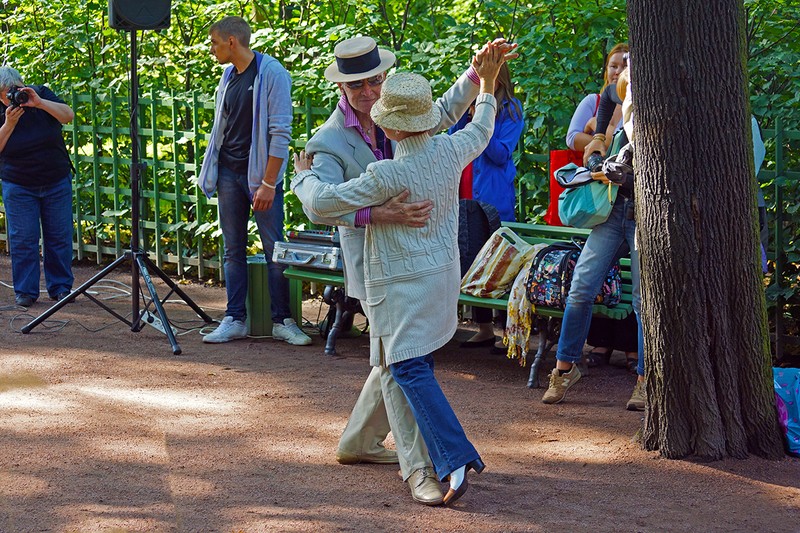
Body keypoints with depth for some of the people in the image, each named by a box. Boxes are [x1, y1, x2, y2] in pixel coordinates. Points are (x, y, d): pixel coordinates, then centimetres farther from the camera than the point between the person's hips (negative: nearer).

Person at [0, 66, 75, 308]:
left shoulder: (42, 94, -6)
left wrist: (40, 103, -28)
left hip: (56, 181, 1)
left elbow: (68, 115, -17)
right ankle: (25, 291, 5)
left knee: (60, 236, 3)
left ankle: (60, 287, 13)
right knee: (23, 238, -3)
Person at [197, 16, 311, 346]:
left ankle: (282, 321, 3)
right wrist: (211, 173, 11)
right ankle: (234, 320, 10)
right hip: (229, 172, 7)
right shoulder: (228, 77, 11)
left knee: (275, 250, -4)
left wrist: (269, 183, -18)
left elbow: (280, 132, -14)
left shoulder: (271, 74, -11)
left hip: (261, 173, -6)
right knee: (233, 250, 7)